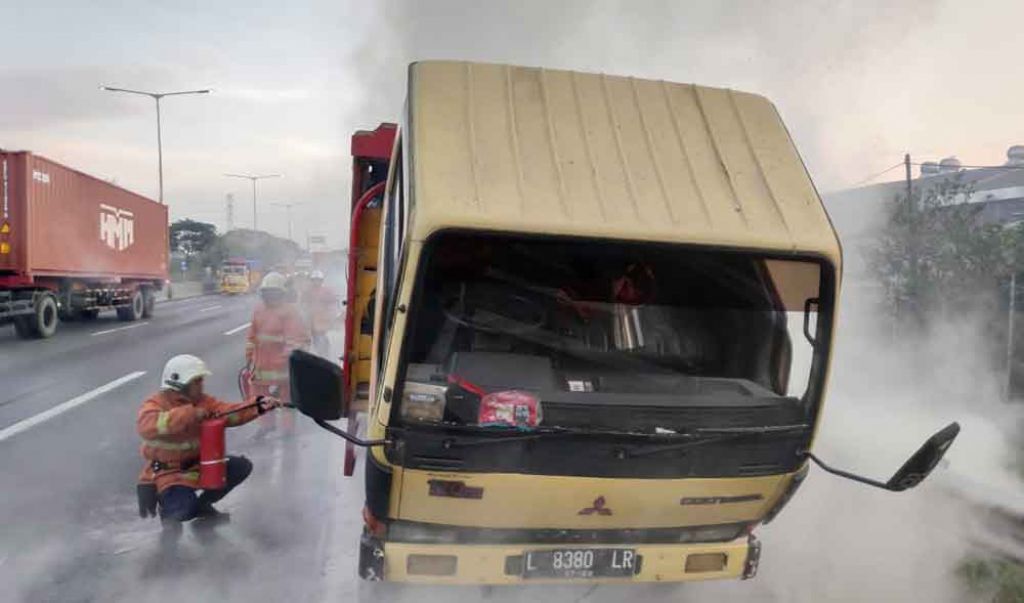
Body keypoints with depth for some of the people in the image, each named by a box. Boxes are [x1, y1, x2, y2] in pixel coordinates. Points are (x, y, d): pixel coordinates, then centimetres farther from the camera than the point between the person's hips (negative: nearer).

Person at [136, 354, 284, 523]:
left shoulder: (202, 401, 2)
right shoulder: (155, 404, -15)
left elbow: (228, 412, -9)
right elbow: (147, 426, -37)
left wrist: (258, 406, -27)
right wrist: (190, 414, -40)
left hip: (200, 465, 6)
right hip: (169, 473, -6)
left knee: (242, 466, -5)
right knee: (183, 511, -29)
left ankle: (203, 504, 13)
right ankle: (168, 504, 11)